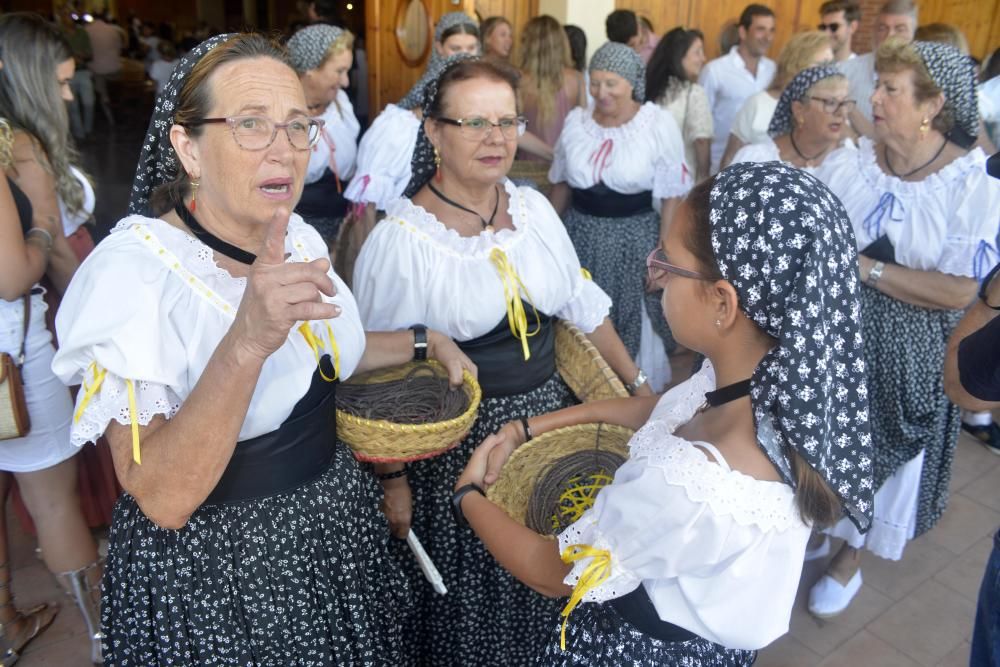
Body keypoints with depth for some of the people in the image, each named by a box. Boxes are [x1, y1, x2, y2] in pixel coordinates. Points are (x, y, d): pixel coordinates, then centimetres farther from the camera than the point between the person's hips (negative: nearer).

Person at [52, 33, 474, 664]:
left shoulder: (299, 237, -3)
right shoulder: (134, 268, -24)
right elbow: (163, 500, -29)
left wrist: (422, 343, 5)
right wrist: (246, 342, -42)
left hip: (338, 526, 7)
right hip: (214, 570, -6)